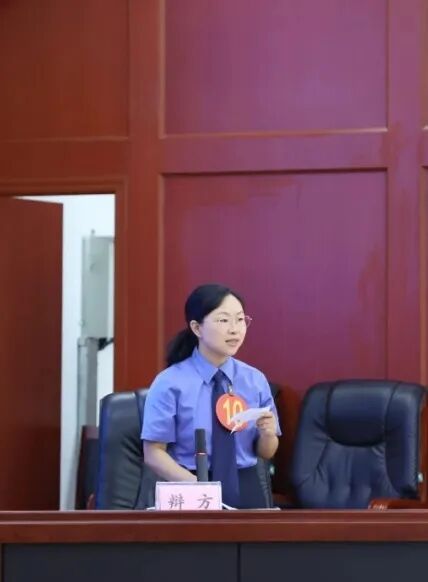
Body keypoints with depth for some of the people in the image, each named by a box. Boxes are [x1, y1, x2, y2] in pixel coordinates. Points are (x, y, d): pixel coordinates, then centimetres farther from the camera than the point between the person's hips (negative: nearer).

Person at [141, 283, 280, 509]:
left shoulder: (255, 380, 7)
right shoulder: (170, 383, -4)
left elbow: (266, 453, 14)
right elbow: (154, 453, -5)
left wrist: (268, 434, -8)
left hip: (246, 489, 2)